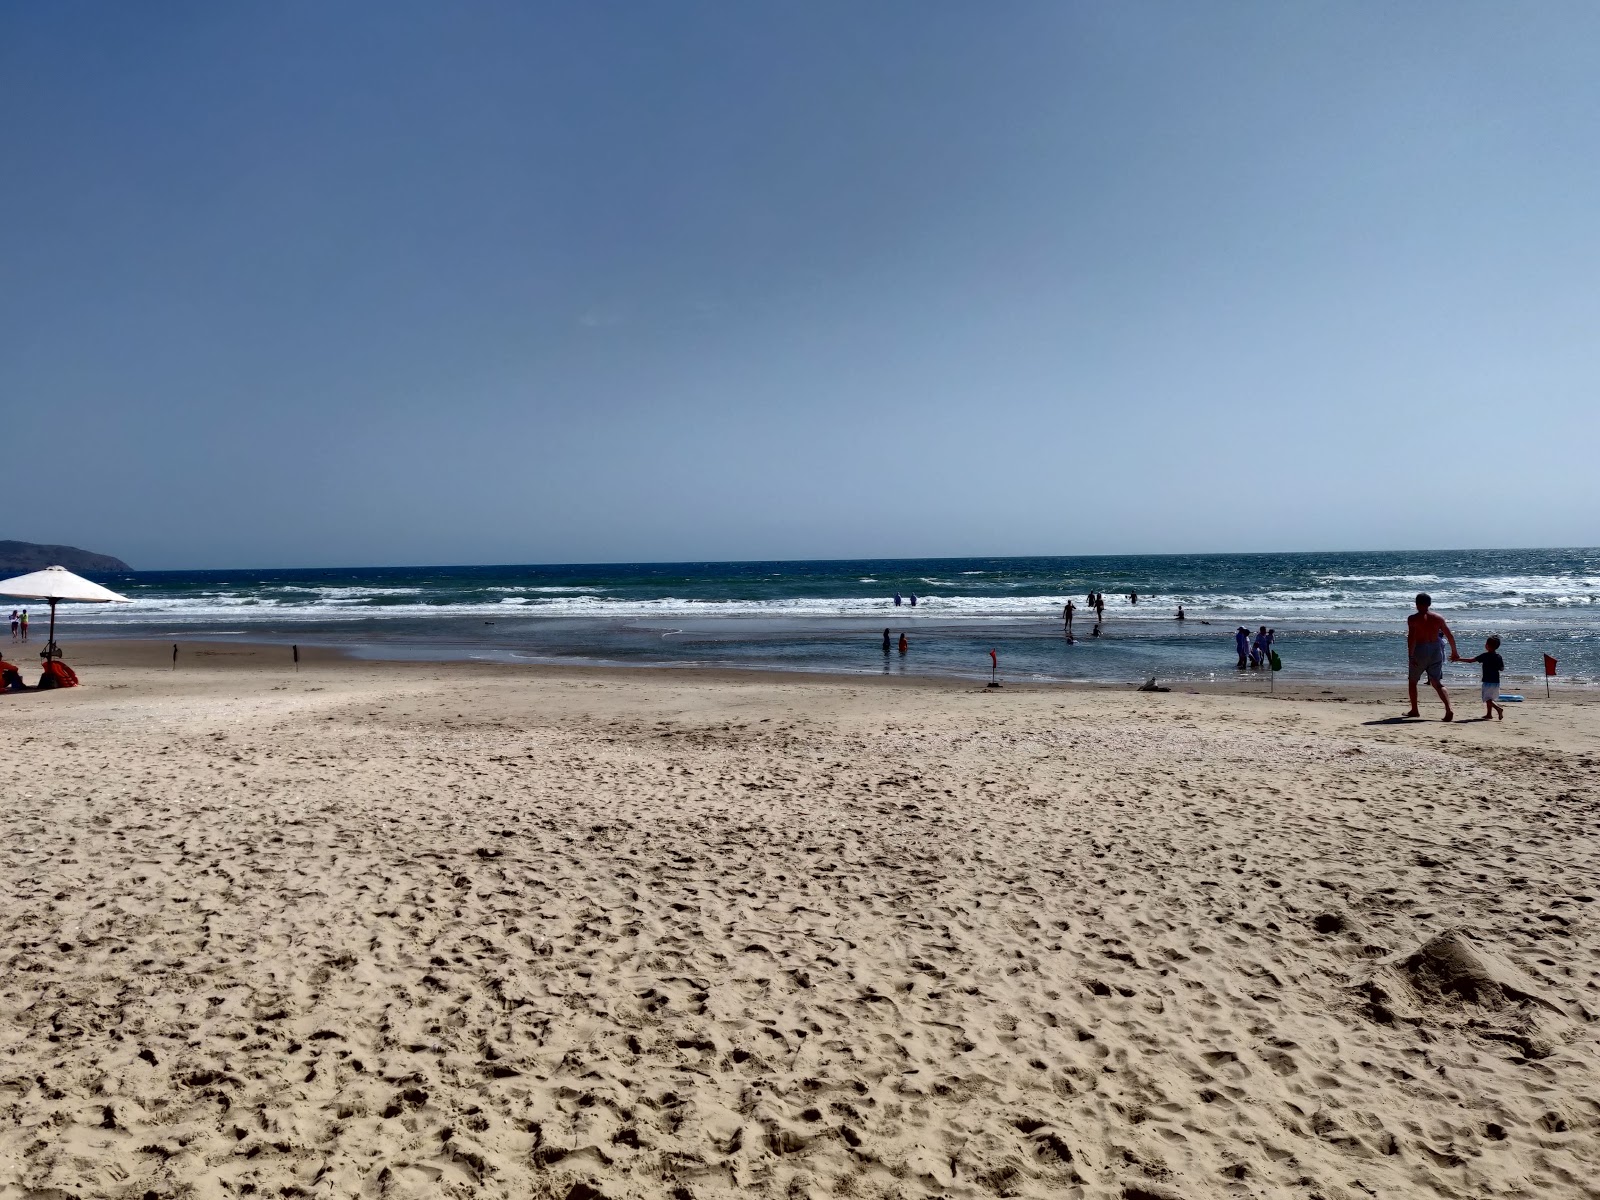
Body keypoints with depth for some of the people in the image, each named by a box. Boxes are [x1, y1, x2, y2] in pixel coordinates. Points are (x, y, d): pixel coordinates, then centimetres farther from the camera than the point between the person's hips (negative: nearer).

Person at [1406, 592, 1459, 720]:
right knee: (1437, 683, 6)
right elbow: (1450, 635, 5)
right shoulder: (1438, 618, 4)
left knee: (1412, 681, 16)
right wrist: (1454, 652, 16)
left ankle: (1414, 710, 21)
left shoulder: (1413, 619, -9)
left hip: (1420, 652, -4)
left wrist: (1410, 655, -21)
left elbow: (1411, 637, -20)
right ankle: (1449, 709, -16)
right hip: (1436, 651, 4)